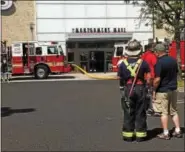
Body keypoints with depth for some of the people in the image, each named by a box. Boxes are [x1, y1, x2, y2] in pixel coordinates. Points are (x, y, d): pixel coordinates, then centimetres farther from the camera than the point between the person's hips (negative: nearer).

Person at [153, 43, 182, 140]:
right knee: (173, 111, 16)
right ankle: (178, 131, 18)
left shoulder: (159, 62, -19)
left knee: (163, 112, 2)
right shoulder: (173, 60, 3)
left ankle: (165, 133, 7)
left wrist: (154, 90, -9)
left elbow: (157, 79, -20)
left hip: (162, 91, -7)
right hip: (173, 89, 7)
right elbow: (176, 73, 13)